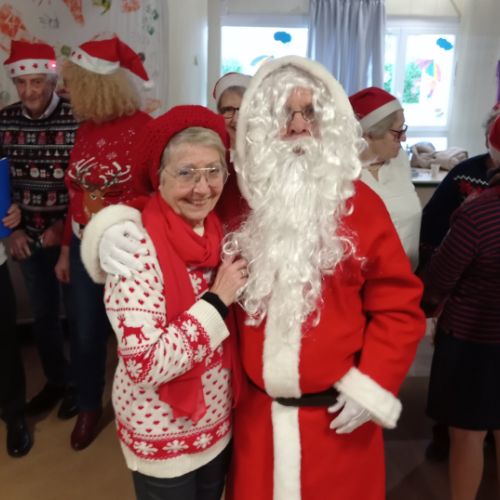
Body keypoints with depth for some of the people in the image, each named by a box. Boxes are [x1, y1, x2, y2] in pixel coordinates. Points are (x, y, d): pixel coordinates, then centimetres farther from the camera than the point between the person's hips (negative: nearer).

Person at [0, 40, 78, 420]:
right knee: (43, 313, 16)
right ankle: (56, 380, 37)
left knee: (76, 313, 10)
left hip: (71, 234, -4)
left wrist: (64, 227, -12)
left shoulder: (77, 118, -13)